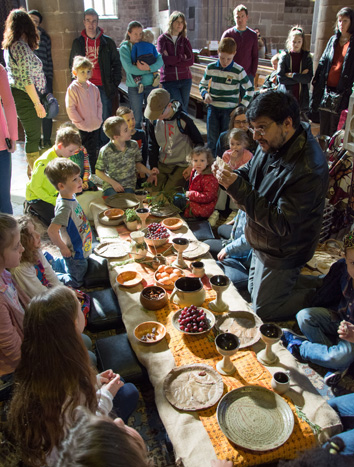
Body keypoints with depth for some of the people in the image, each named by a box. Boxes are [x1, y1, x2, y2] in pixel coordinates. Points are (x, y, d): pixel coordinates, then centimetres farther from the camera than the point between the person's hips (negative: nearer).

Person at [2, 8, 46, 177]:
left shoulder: (9, 46, 12)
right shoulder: (21, 46, -18)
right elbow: (26, 79, -21)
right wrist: (37, 104, -17)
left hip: (16, 93, 10)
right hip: (25, 96, -10)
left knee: (31, 134, 19)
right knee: (33, 136, -1)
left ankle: (32, 171, 30)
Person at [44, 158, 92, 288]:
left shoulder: (71, 197, -6)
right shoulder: (64, 206, -34)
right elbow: (52, 230, -42)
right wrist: (63, 248, -27)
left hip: (81, 249, 8)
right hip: (75, 253, -8)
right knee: (75, 282, 12)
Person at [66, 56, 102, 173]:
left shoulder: (93, 88, 5)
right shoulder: (72, 89, -10)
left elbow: (99, 105, 13)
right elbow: (70, 109, -13)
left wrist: (98, 119, 1)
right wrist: (81, 123, -15)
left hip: (95, 127, 5)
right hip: (80, 129, -5)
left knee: (93, 152, 16)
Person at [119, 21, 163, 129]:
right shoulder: (124, 48, 0)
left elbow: (160, 60, -4)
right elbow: (128, 68, -15)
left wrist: (149, 67, -23)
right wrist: (150, 71, -13)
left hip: (151, 85, 3)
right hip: (135, 87, -3)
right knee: (137, 119, 2)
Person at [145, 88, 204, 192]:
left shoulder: (183, 120, -16)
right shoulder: (153, 120, -3)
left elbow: (199, 143, -4)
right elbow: (152, 145, 10)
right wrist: (153, 168, 4)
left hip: (181, 167, -4)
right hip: (161, 165, 5)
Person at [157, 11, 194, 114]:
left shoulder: (185, 40, 9)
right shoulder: (162, 38, 3)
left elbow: (191, 61, -4)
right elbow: (162, 58, -12)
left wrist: (171, 61, -10)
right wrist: (181, 57, -6)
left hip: (185, 79, 3)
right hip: (168, 80, -3)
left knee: (183, 108, 7)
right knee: (180, 109, -8)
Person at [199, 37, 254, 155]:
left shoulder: (238, 71, -7)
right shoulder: (211, 68, 0)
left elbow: (249, 89, 3)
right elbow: (202, 84, 14)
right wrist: (205, 94, -8)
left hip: (230, 110, -2)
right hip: (213, 108, 2)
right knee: (212, 140, 6)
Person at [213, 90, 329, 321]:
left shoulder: (309, 169, -35)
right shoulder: (273, 144, -10)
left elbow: (282, 224, -34)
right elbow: (250, 171, 7)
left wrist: (238, 189, -38)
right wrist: (231, 176, -17)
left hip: (282, 253, -8)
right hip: (263, 243, 9)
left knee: (264, 310, 10)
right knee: (255, 292, 27)